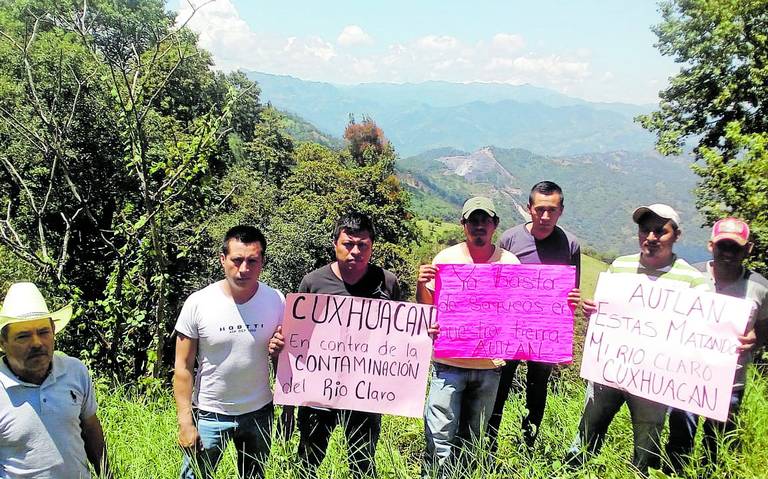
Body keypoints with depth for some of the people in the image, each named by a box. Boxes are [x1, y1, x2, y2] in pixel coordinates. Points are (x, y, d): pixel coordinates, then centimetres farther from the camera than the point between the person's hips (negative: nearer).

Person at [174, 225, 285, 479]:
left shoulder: (276, 301, -10)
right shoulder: (198, 303, -14)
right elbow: (183, 367, -8)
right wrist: (185, 423, -11)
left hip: (258, 412, 2)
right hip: (209, 413, -2)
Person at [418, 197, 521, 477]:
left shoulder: (509, 262, 1)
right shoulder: (446, 258, -3)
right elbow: (427, 309, 2)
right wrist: (421, 285, -18)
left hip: (490, 365, 2)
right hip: (449, 363, -2)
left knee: (472, 439, 17)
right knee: (441, 439, -4)